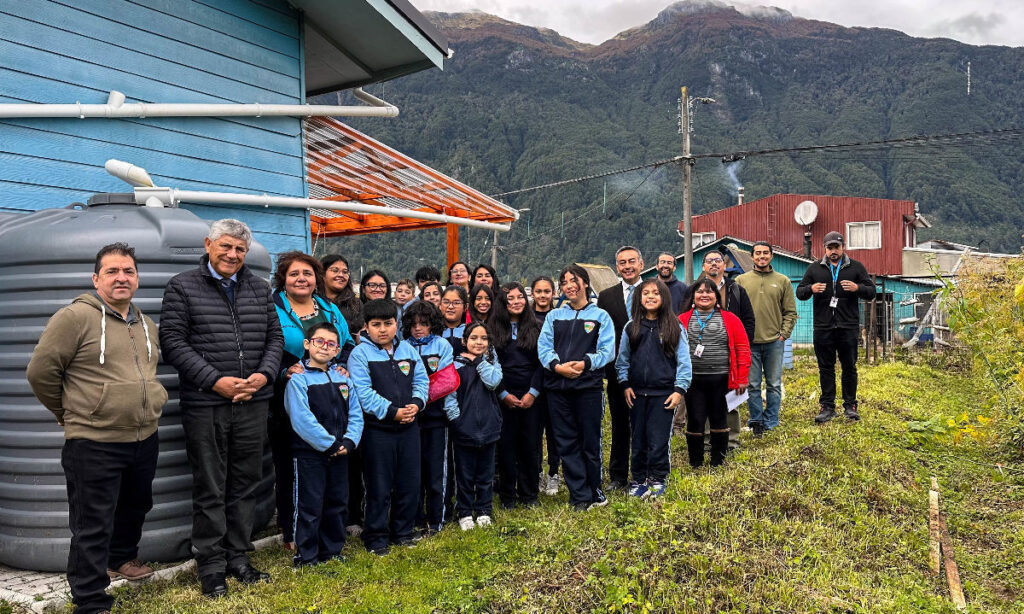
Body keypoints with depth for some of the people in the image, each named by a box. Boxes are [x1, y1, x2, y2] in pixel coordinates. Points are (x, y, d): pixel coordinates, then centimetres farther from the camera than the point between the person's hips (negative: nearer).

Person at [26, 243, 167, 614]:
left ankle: (122, 558, 48)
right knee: (92, 527, 1)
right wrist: (69, 413, 0)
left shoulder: (147, 325, 11)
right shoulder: (75, 317, -12)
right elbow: (41, 371, -10)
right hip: (94, 443, -7)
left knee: (136, 507, 24)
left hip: (145, 438, 7)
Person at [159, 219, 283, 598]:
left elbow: (274, 336, 12)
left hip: (253, 403, 4)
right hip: (205, 405, -4)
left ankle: (238, 557, 26)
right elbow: (173, 341, -7)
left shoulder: (259, 288, 12)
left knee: (245, 484, 12)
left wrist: (264, 374, -6)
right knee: (209, 489, 5)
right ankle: (211, 566, 18)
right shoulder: (183, 286, 0)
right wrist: (215, 380, -14)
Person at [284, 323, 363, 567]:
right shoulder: (298, 379, -9)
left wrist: (348, 442, -10)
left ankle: (332, 551, 28)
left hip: (340, 454, 6)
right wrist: (330, 444, -19)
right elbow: (302, 420, -18)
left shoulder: (343, 379, 8)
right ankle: (306, 556, 15)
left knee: (338, 504, 14)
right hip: (308, 454, -6)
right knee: (310, 506, 2)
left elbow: (355, 414, 6)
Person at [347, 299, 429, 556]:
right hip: (378, 430, -5)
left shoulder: (408, 350, 8)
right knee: (379, 487, 3)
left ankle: (402, 531, 29)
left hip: (409, 427, 5)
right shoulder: (360, 354, -8)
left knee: (409, 483, 13)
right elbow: (363, 393, -16)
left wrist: (416, 403, -10)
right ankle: (376, 537, 17)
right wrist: (392, 412, -19)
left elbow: (421, 380, 9)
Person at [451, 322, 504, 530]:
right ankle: (464, 513, 21)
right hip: (464, 428, -2)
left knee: (486, 473, 13)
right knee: (464, 475, 6)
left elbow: (493, 381, -13)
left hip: (488, 427, 3)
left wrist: (479, 360, -10)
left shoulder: (492, 362, 7)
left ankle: (484, 510, 28)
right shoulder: (457, 364, -2)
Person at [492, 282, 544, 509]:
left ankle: (529, 495, 16)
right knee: (506, 444, 2)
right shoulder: (495, 329, 4)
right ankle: (507, 496, 13)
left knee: (530, 444, 3)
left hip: (531, 395, 0)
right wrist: (504, 394, -7)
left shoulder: (536, 327, 5)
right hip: (504, 395, 0)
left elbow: (541, 362, 2)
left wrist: (533, 392, -7)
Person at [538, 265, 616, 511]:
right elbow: (543, 347, 4)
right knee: (567, 444, 4)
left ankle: (595, 490, 20)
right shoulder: (554, 316, 15)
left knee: (590, 442, 3)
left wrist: (585, 363, -19)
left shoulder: (600, 316, 7)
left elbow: (607, 350, -3)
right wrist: (557, 366, -14)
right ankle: (580, 496, 11)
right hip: (557, 386, 3)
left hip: (588, 385, -2)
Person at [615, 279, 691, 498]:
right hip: (637, 393, 3)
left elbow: (683, 361, 0)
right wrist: (625, 385, 3)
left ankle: (658, 480, 15)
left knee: (658, 440, -1)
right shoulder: (631, 327, 6)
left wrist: (679, 390, -6)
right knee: (638, 439, 9)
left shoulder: (674, 328, 0)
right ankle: (639, 480, 21)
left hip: (663, 394, -2)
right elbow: (622, 359, 11)